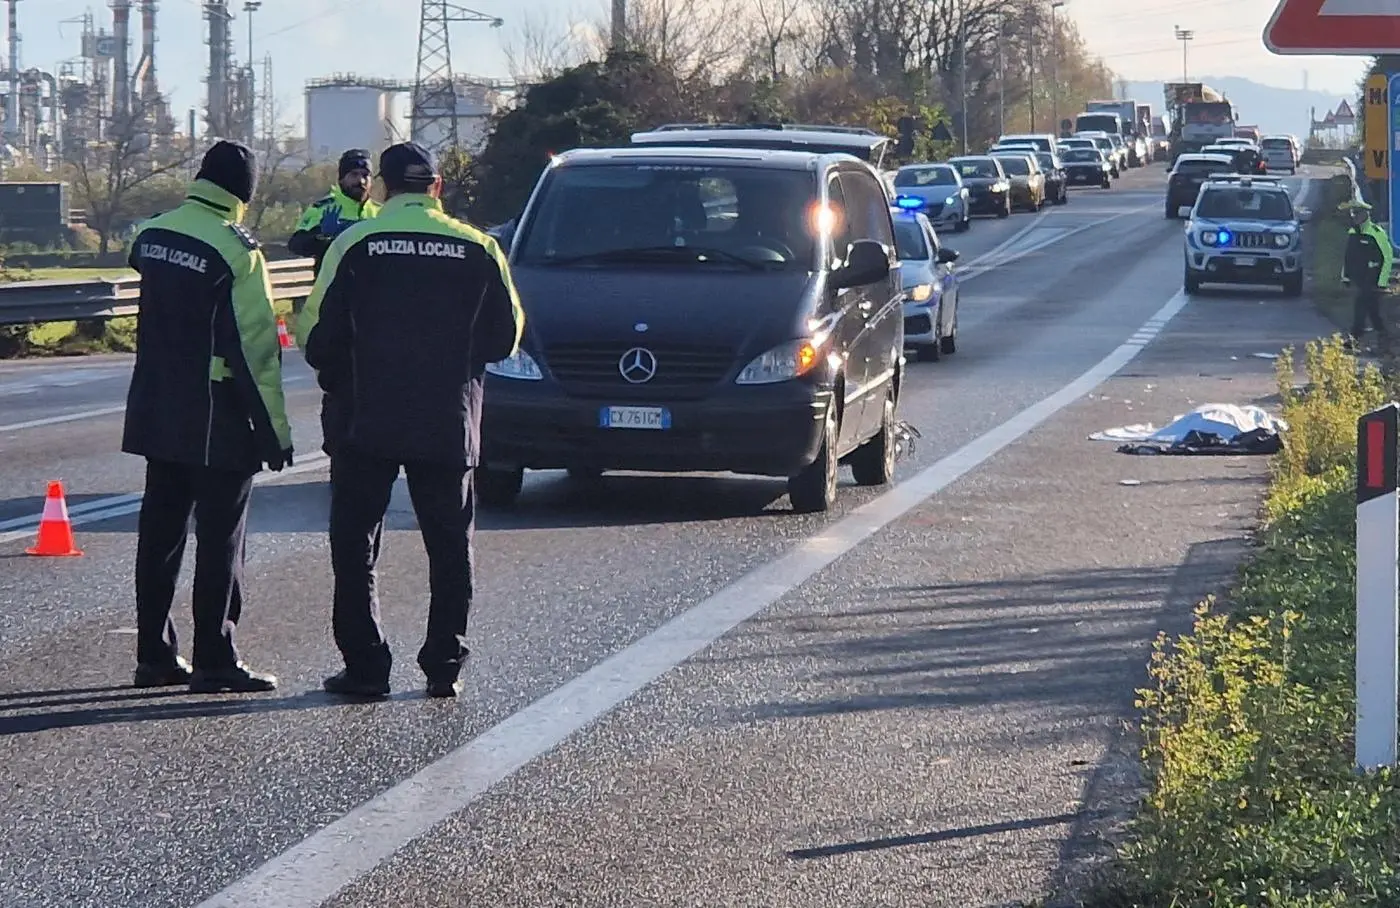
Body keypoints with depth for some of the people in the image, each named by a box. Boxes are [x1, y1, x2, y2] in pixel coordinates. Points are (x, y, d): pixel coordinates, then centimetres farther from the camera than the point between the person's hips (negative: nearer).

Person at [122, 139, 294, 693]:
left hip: (157, 414, 7)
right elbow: (256, 349, -17)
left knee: (159, 532, 12)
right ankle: (215, 662, 0)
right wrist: (274, 429, -12)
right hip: (217, 420, -7)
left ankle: (154, 654, 17)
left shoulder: (152, 235, 4)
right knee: (220, 539, -1)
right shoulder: (237, 251, -17)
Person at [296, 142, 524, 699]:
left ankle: (364, 667, 3)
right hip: (450, 424, 2)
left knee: (355, 545, 7)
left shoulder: (355, 245, -5)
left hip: (369, 423, -2)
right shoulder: (478, 250, 1)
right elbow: (506, 337, 7)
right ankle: (444, 668, 10)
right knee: (449, 548, 11)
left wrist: (336, 379, 15)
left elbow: (318, 336, -4)